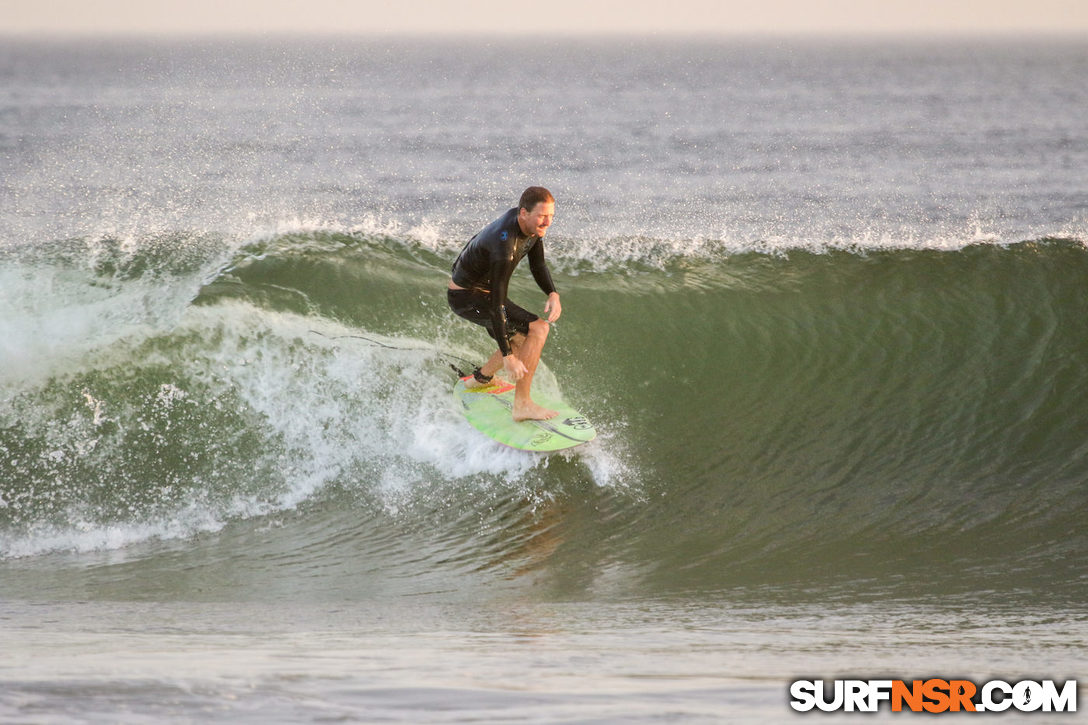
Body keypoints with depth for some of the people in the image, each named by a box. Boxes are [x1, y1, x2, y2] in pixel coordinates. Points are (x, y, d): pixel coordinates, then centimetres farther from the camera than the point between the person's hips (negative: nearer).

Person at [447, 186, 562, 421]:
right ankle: (522, 405, -17)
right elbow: (496, 304, -35)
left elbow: (538, 266, 6)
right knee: (538, 329, -19)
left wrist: (553, 294, -15)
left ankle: (478, 379, 40)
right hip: (466, 298, -10)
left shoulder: (531, 224, -9)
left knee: (523, 344, 20)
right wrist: (507, 357, -35)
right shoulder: (505, 246, -36)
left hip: (480, 289, 10)